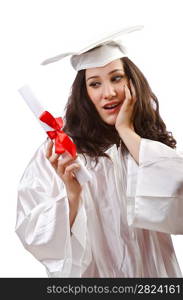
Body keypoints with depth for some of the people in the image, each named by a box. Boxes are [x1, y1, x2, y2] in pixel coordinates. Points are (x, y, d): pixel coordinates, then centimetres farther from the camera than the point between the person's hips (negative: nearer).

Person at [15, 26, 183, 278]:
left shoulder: (154, 144, -6)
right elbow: (38, 237, -16)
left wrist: (127, 132, -19)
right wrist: (72, 195, -34)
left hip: (153, 269, 2)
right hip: (90, 271, -2)